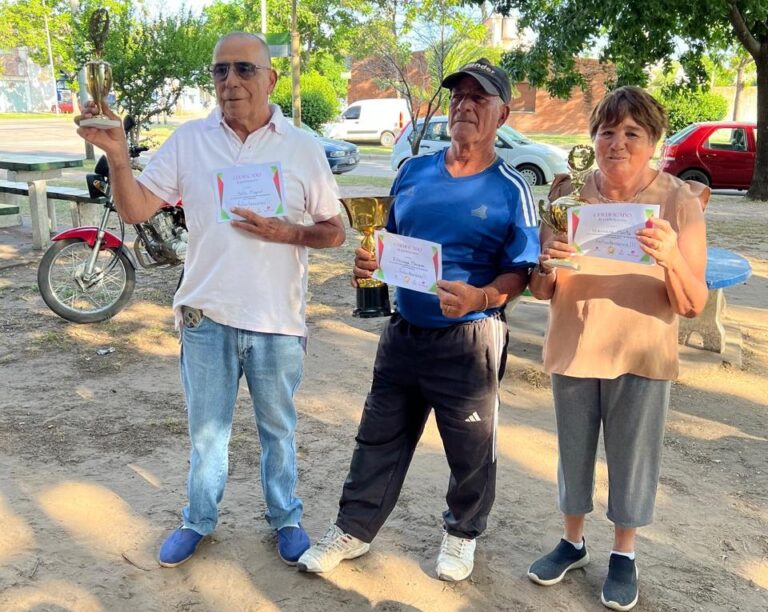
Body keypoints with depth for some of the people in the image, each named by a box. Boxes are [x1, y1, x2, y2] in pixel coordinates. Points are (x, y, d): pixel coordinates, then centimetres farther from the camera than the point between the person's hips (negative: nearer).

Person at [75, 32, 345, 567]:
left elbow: (334, 232, 0)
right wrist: (117, 153, -19)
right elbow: (136, 210, -3)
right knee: (207, 429, 17)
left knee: (278, 429, 17)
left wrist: (286, 232, -18)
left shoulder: (303, 147, -3)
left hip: (278, 319, -1)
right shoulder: (189, 140, -1)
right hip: (207, 315, 1)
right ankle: (199, 519, 38)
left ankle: (286, 517, 37)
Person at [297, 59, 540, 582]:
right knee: (380, 438, 14)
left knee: (471, 449, 12)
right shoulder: (414, 172, 5)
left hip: (469, 339, -4)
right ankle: (355, 529, 31)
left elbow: (520, 273, -10)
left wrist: (479, 297, -29)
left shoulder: (511, 191, -8)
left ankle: (462, 534, 36)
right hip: (404, 331, 4)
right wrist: (370, 262, -7)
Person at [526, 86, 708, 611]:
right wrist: (547, 264, -23)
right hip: (573, 350, 2)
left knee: (632, 458, 10)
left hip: (642, 357, -2)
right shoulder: (569, 195, -3)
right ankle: (573, 542, 37)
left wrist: (671, 258, -30)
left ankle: (624, 556, 32)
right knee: (574, 451, 15)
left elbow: (693, 305, -11)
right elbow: (541, 292, 0)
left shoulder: (680, 201, -8)